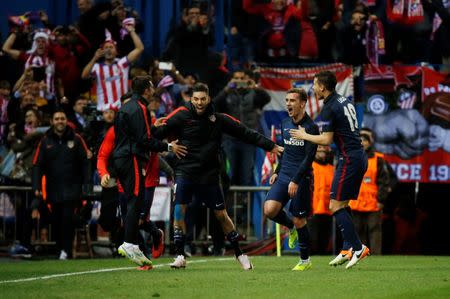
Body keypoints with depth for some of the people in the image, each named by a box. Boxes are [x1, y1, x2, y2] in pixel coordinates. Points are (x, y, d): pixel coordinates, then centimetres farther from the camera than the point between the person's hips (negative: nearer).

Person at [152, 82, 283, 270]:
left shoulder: (218, 119, 1)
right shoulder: (182, 116, -5)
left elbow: (245, 133, 7)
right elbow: (160, 132, -9)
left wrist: (270, 146, 9)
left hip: (209, 175, 1)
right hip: (185, 171, -1)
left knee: (221, 214, 5)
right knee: (179, 209, -15)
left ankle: (239, 254, 20)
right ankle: (180, 256, -6)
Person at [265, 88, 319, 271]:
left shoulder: (311, 127, -11)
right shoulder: (285, 124, 11)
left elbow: (308, 158, -15)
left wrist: (296, 180, -21)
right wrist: (277, 172, 17)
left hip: (302, 179, -6)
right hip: (284, 176, 6)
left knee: (299, 221, -1)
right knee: (270, 210, -14)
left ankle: (305, 261, 16)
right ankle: (291, 228, 17)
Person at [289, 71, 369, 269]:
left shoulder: (329, 108, -13)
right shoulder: (345, 101, 14)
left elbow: (326, 140, -16)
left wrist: (304, 136, -2)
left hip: (349, 159, -9)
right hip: (360, 156, 9)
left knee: (336, 206, -6)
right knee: (343, 205, 13)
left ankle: (358, 248, -10)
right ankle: (348, 249, 11)